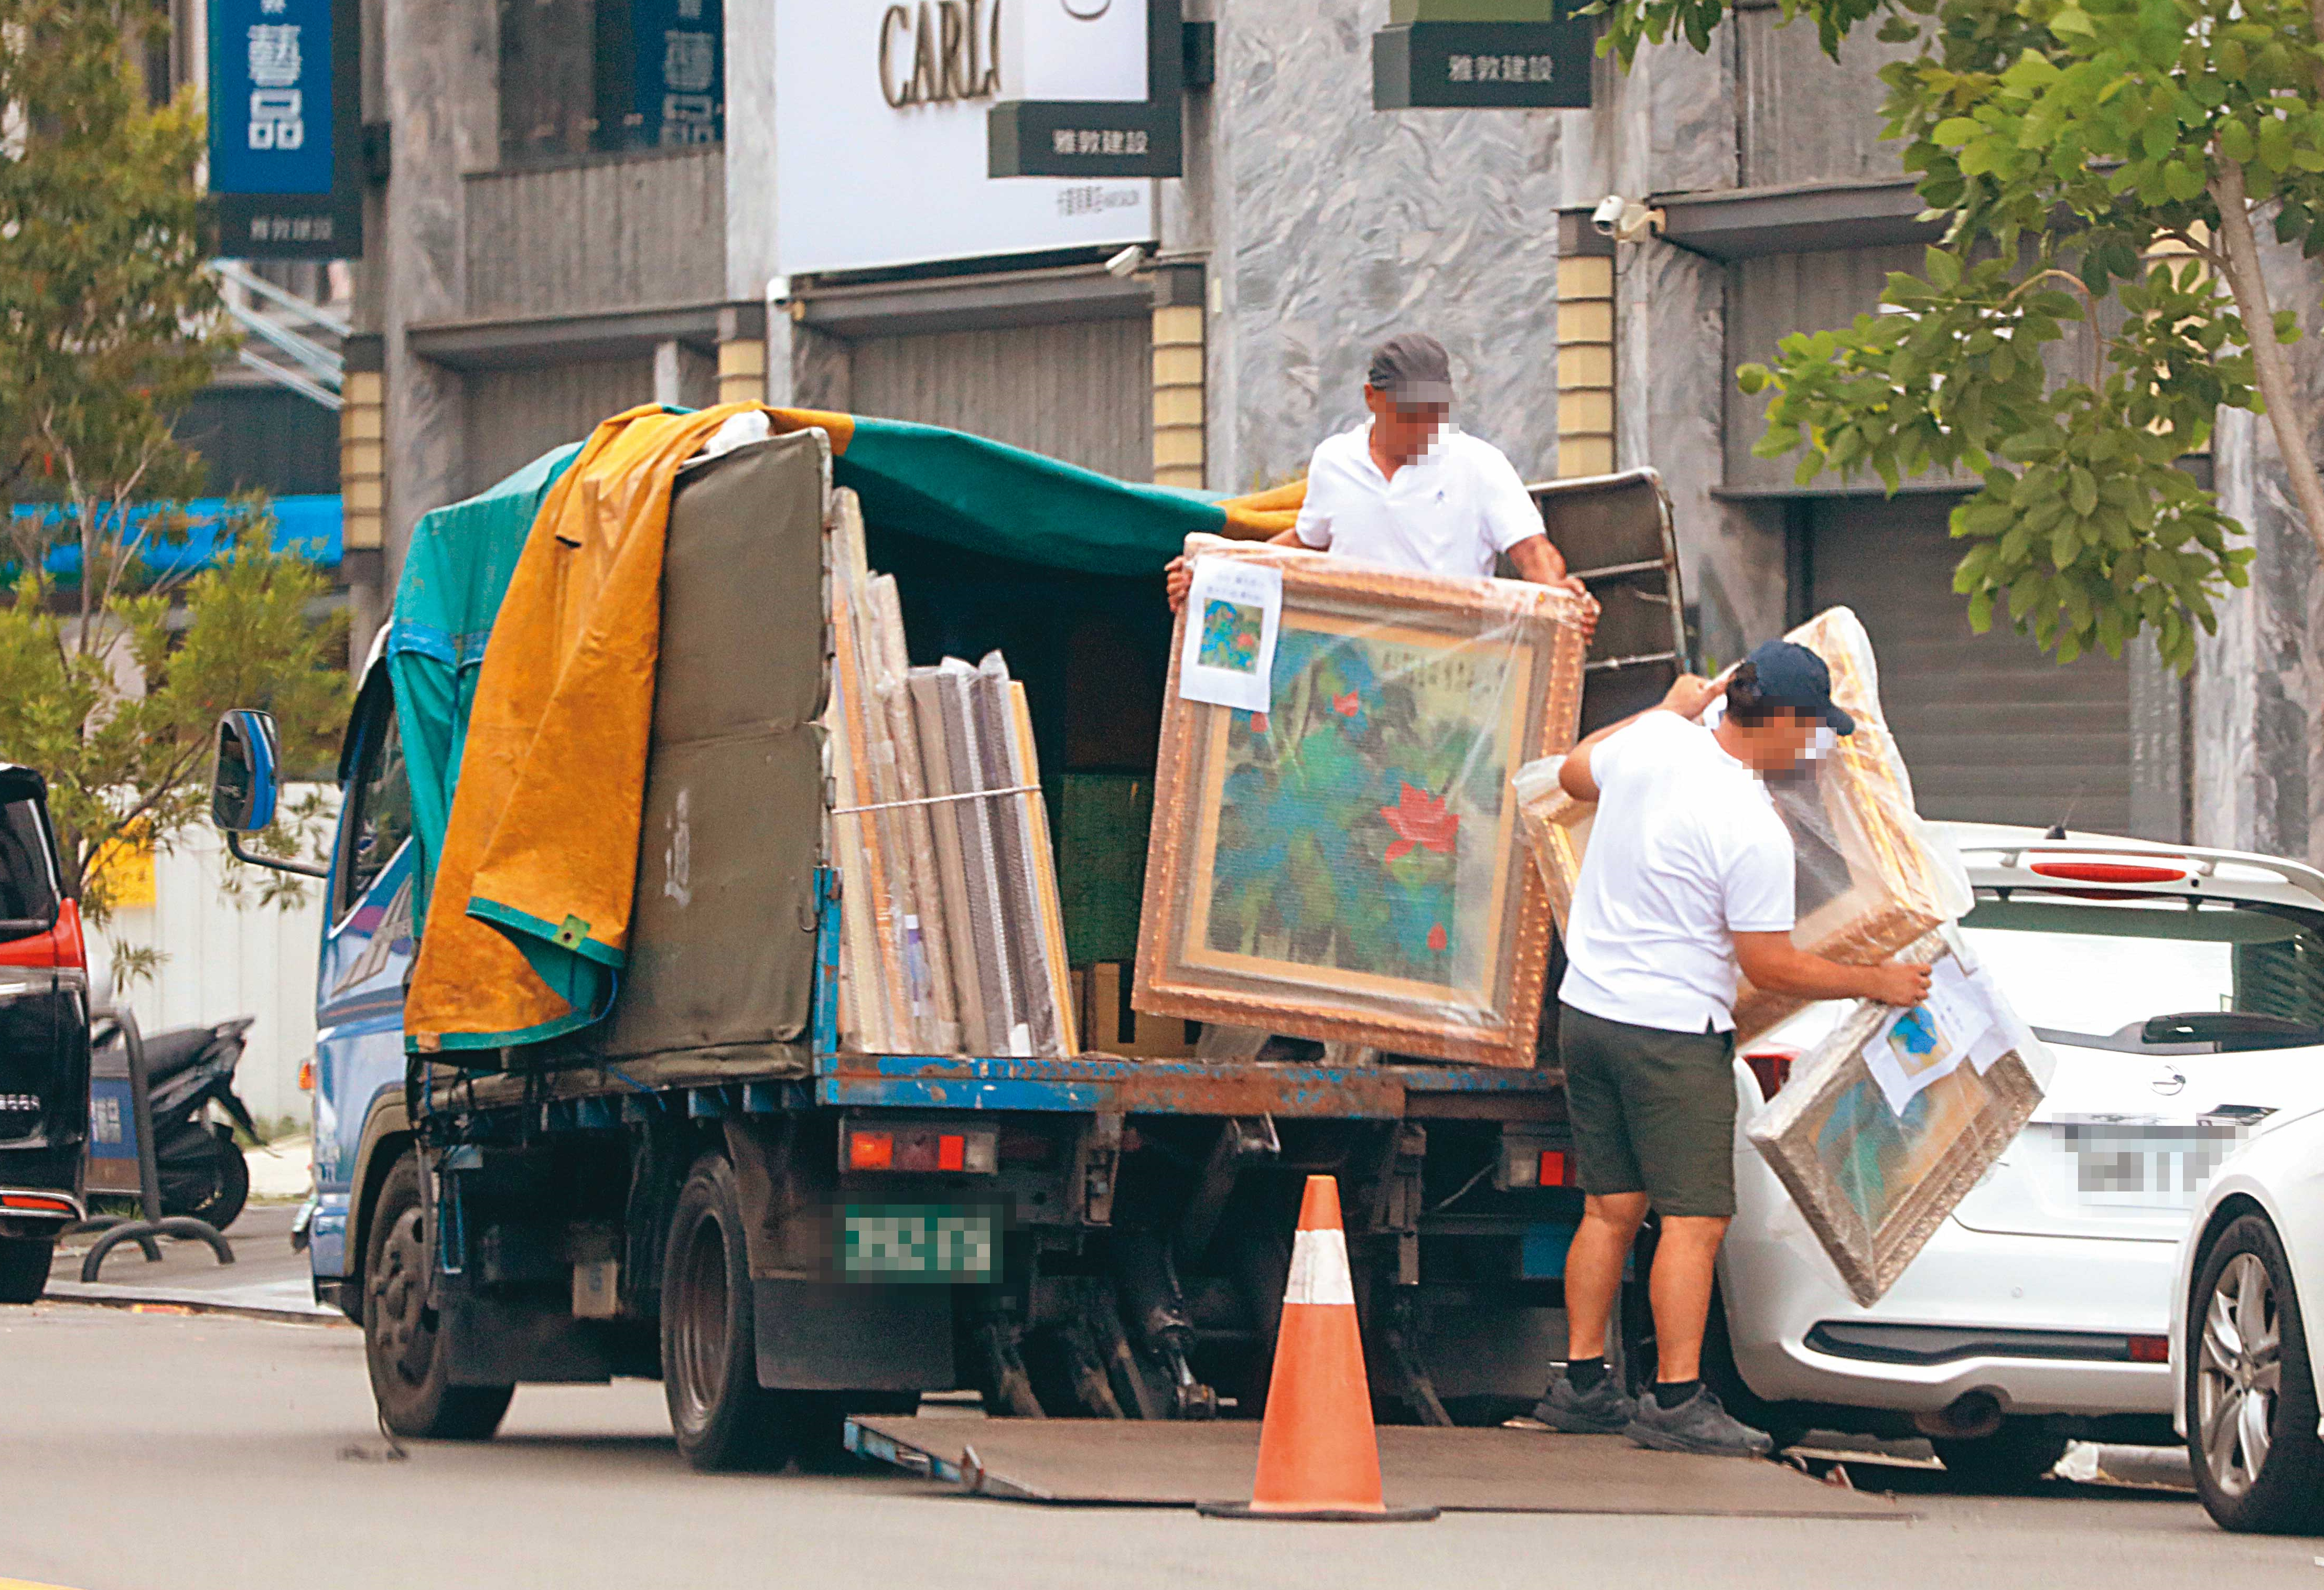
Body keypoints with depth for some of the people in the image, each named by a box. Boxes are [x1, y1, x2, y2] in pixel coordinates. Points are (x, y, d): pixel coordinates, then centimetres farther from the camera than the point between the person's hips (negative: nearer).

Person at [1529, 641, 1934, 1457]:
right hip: (1674, 1032, -8)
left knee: (1610, 1207, 15)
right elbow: (1770, 966, -14)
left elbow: (1574, 774, 23)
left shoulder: (1655, 740, -1)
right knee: (1694, 1218, -4)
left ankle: (1581, 1383, 17)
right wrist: (1876, 983, -1)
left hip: (1588, 1010, 8)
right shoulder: (1755, 831, -20)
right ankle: (1676, 1401, -9)